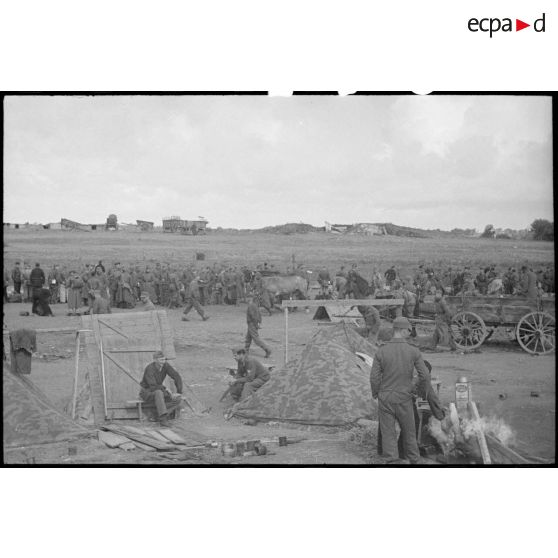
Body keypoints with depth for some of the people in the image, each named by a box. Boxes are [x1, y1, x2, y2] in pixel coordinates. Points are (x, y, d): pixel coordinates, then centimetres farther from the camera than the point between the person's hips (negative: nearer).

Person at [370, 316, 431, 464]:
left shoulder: (381, 351, -11)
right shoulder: (413, 351, -11)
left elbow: (374, 378, -9)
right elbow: (425, 376, -7)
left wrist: (375, 393, 12)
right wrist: (425, 391, 15)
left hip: (385, 398, 0)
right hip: (404, 399, 1)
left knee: (388, 434, 6)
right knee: (408, 431, 20)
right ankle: (414, 460, 32)